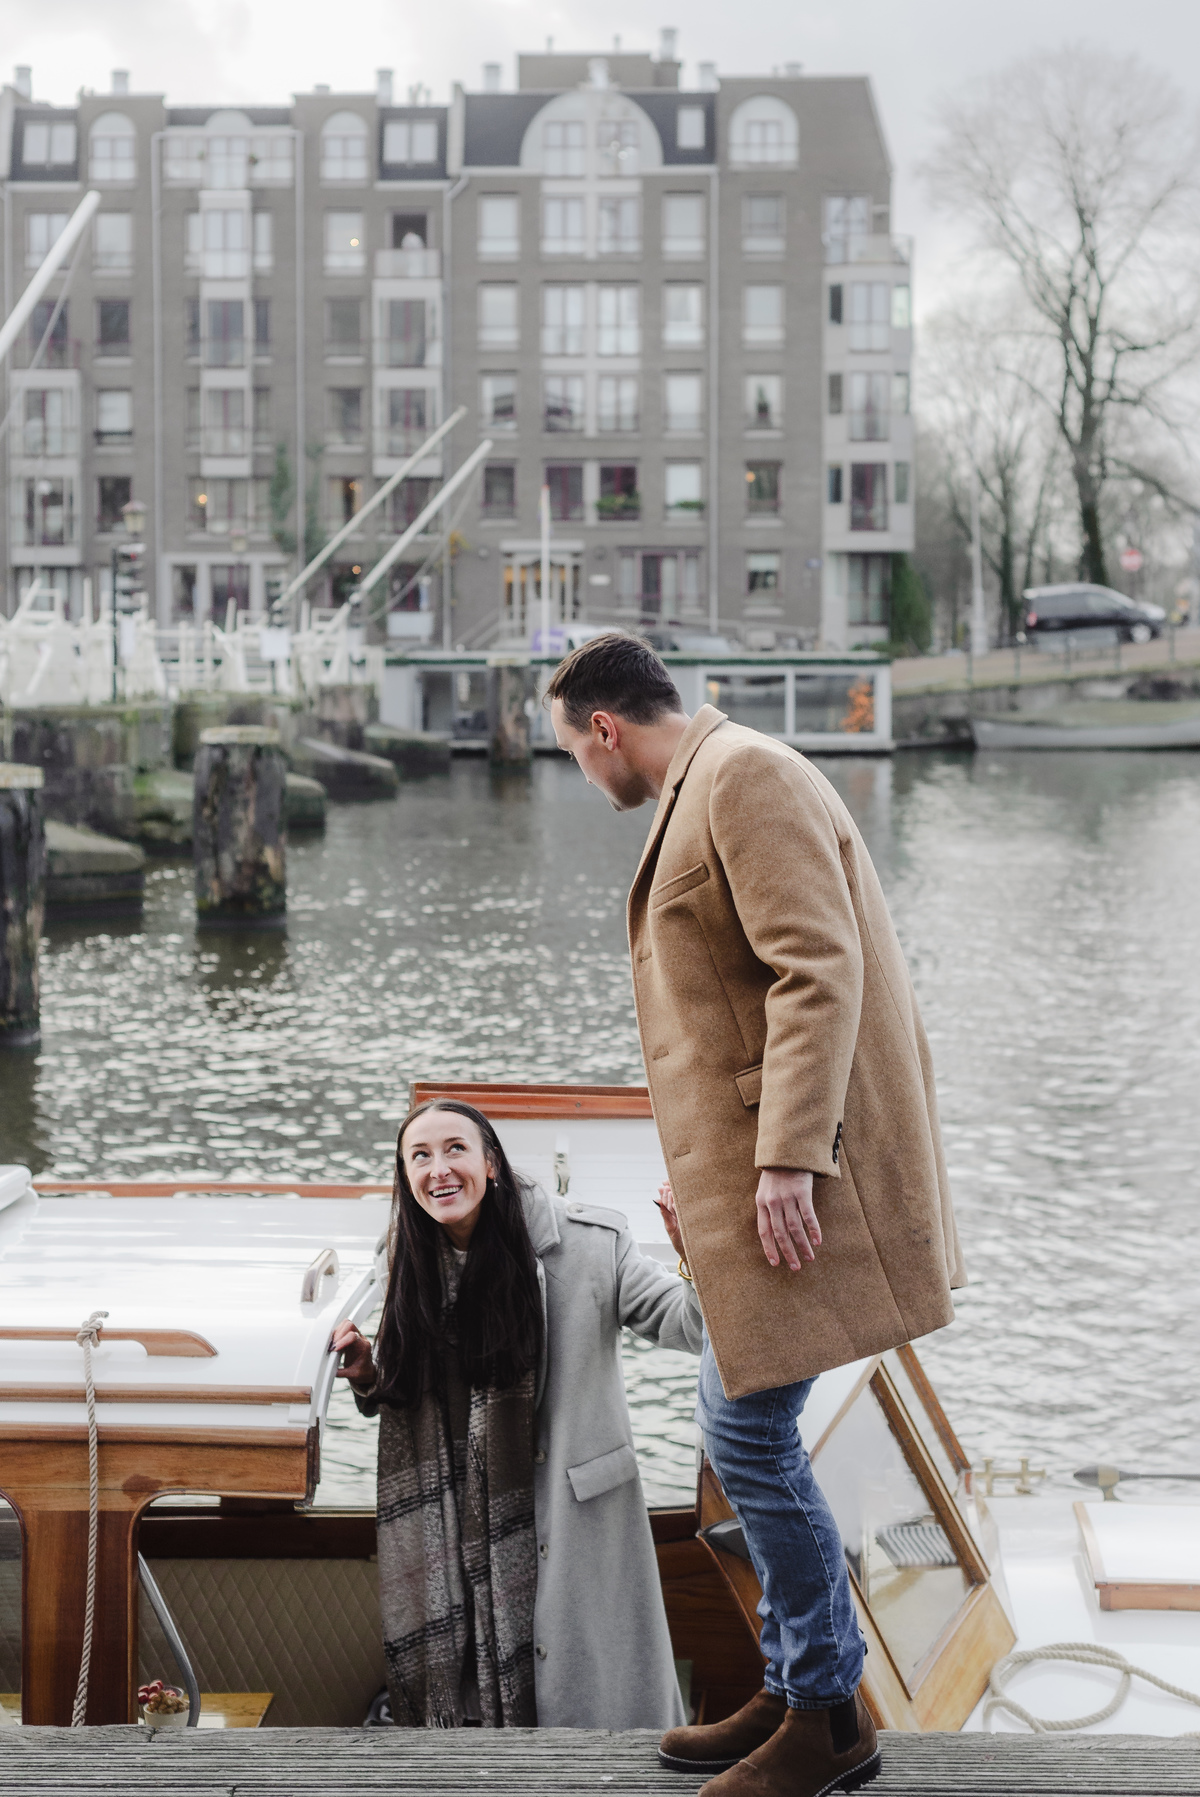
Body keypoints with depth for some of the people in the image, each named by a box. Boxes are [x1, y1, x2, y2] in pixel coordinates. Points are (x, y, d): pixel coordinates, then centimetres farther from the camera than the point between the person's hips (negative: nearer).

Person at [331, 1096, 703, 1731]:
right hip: (466, 1530, 4)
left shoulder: (585, 1243, -10)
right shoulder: (417, 1270, 4)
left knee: (591, 1699, 1)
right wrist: (371, 1380, -5)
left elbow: (684, 1323, -13)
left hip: (576, 1513, -4)